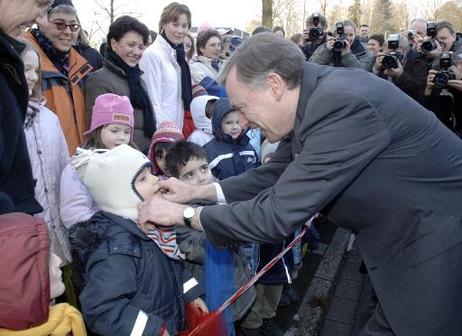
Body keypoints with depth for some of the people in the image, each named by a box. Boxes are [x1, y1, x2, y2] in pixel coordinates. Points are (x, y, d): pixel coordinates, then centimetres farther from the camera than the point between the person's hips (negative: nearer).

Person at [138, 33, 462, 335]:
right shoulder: (315, 97, -2)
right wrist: (198, 191, 4)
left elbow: (277, 214, -28)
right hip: (409, 237, 8)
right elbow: (275, 174, 8)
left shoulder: (340, 105, -30)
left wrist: (184, 214, -17)